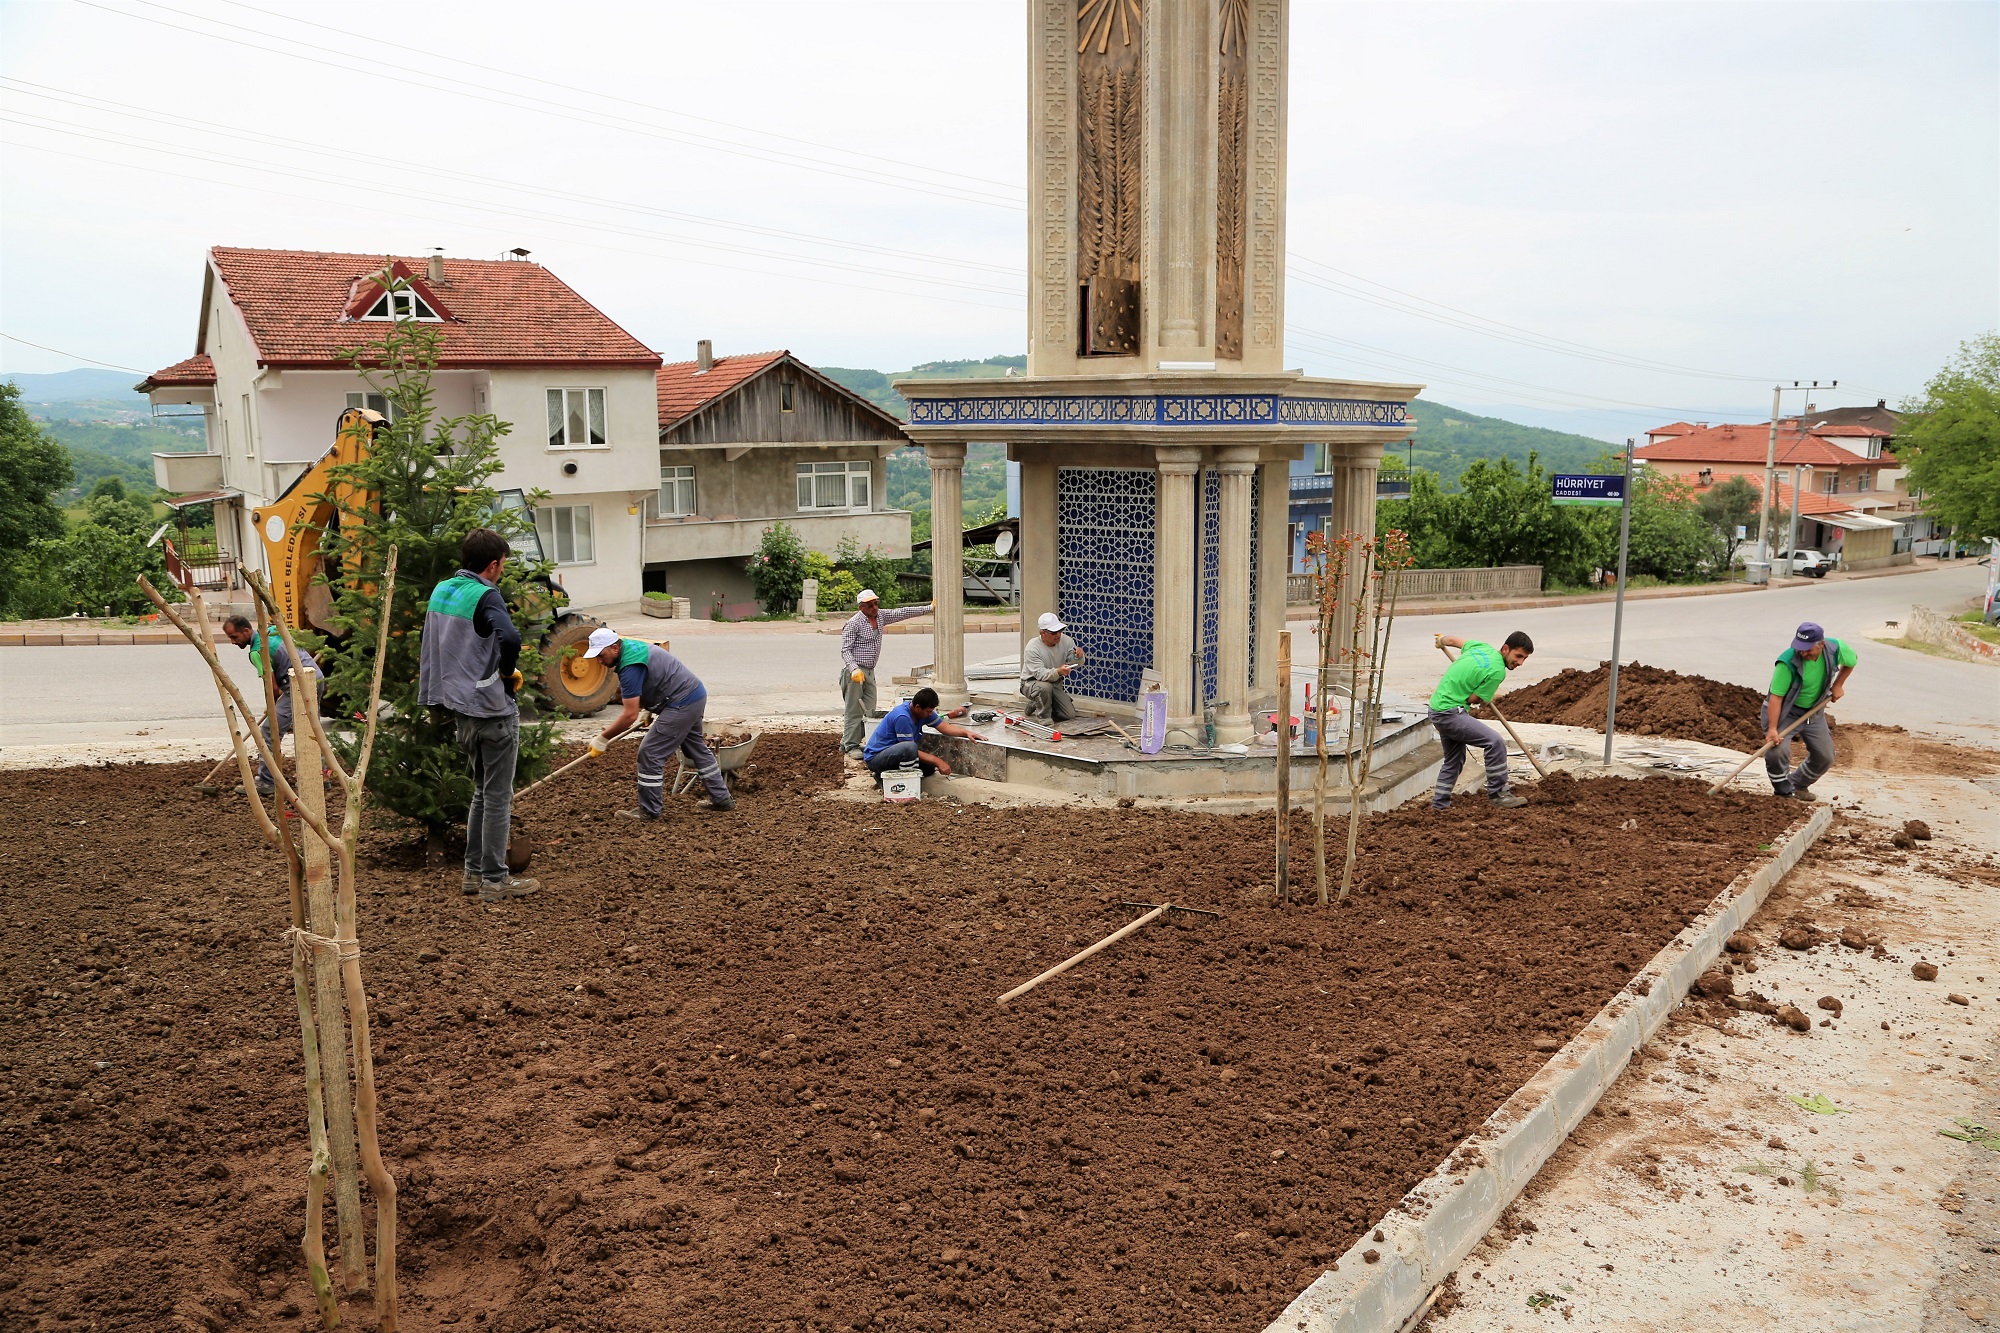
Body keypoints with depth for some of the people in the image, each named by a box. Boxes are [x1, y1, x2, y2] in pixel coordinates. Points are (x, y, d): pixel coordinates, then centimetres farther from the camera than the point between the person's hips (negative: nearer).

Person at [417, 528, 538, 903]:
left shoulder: (440, 591, 9)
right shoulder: (486, 596, -18)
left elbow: (430, 646, 19)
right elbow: (510, 638, -37)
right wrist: (508, 672, -18)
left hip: (462, 709, 8)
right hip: (494, 709, -8)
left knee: (482, 791, 20)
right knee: (498, 796, 1)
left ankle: (475, 871, 25)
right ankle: (494, 881, 7)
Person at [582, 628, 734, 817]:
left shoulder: (631, 666, -24)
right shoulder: (630, 647, 7)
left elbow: (630, 715, -24)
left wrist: (602, 738, -15)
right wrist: (650, 711, 26)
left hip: (682, 704, -11)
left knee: (650, 752, -6)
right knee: (697, 748, 22)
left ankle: (649, 810, 3)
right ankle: (721, 799, 31)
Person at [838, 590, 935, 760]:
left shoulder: (881, 616, 9)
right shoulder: (853, 624, -12)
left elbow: (902, 613, 13)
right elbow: (845, 650, -13)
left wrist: (929, 608, 11)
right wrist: (855, 669, -27)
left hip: (870, 672, 8)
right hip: (854, 672, -8)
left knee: (869, 711, 6)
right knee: (854, 710, -7)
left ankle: (846, 743, 12)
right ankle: (850, 746, -1)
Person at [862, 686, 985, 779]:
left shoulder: (924, 711, 1)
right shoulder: (902, 717, -26)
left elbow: (944, 727, 6)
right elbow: (910, 748, -23)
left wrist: (966, 733, -10)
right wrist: (937, 761, -21)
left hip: (892, 754, 10)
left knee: (929, 767, -2)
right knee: (909, 747, -36)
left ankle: (884, 775, 8)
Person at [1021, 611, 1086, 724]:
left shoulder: (1066, 641, -10)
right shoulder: (1032, 648, -26)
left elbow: (1075, 664, -6)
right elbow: (1040, 673, -34)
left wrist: (1079, 657, -31)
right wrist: (1058, 672, -53)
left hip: (1055, 683, 6)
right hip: (1031, 683, -6)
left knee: (1070, 714, -3)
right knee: (1045, 687, -40)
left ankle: (1035, 706, 20)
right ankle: (1043, 717, -12)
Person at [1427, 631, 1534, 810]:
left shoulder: (1483, 647, 6)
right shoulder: (1497, 672, -18)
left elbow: (1451, 640, 21)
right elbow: (1472, 699, -13)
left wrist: (1441, 640, 44)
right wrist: (1486, 700, 10)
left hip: (1437, 710, 10)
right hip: (1450, 713, -10)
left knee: (1454, 760, 22)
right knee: (1495, 742, -18)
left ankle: (1439, 803, 27)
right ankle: (1498, 794, -9)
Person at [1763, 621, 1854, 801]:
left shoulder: (1835, 649, -18)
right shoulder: (1788, 662, -31)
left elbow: (1851, 661, 9)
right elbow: (1776, 697, -30)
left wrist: (1838, 685, 4)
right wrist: (1772, 729, -36)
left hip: (1814, 711, 5)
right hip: (1785, 710, -5)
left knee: (1825, 756, 8)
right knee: (1777, 750, -25)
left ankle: (1799, 785, 31)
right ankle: (1784, 792, -4)